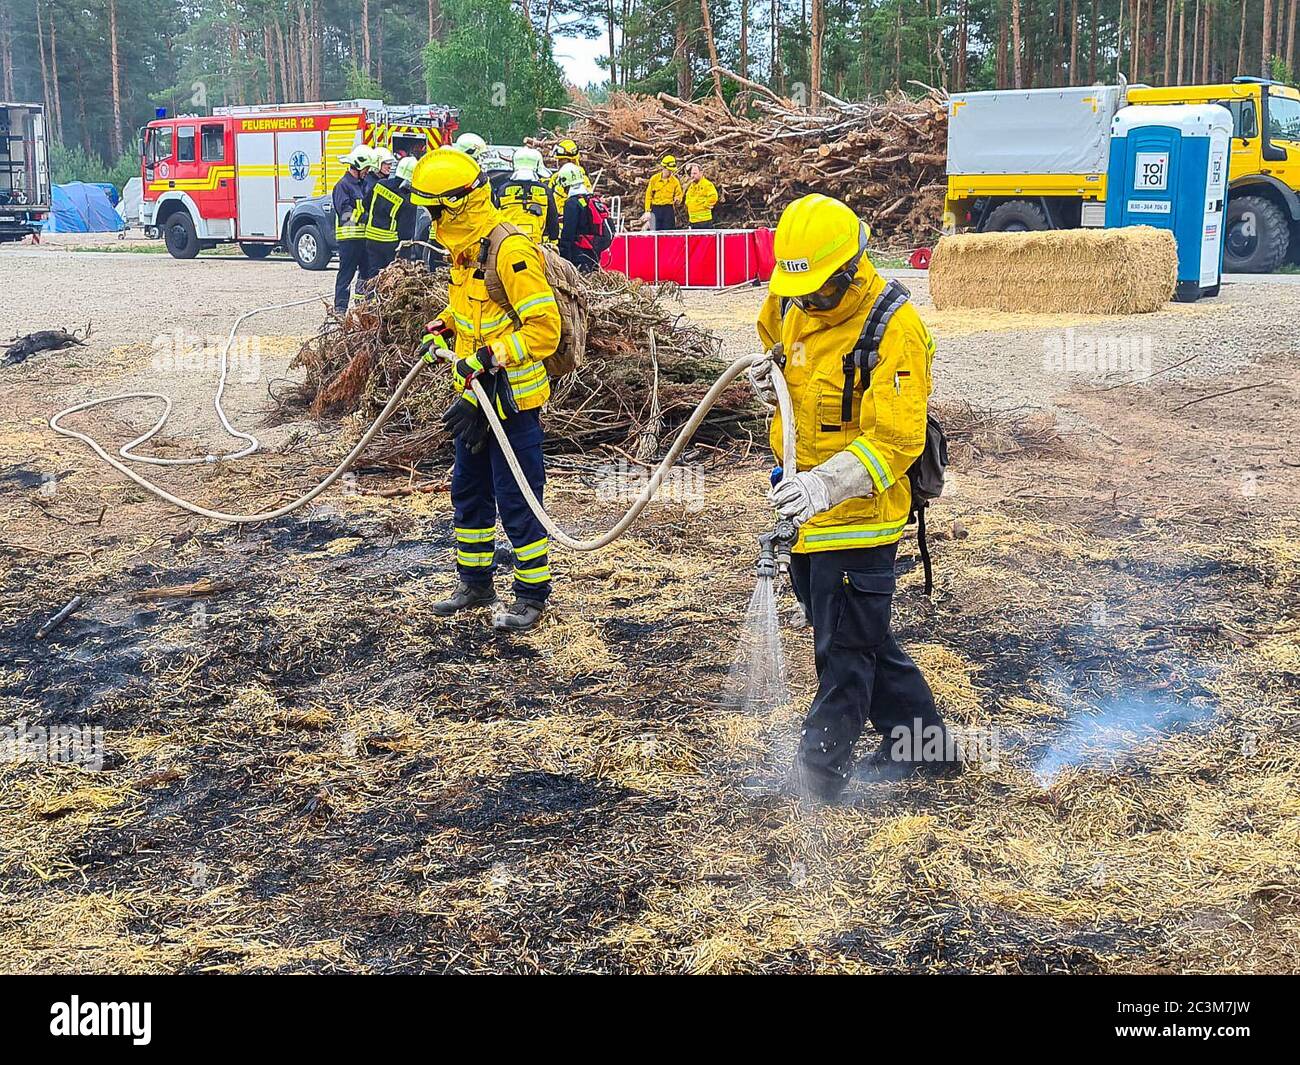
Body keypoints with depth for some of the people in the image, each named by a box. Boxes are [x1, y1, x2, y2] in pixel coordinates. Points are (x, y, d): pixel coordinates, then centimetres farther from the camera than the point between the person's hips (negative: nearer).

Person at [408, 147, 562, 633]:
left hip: (512, 401, -10)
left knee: (517, 501, -2)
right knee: (468, 492, 18)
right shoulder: (464, 250, 9)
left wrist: (492, 355, -27)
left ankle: (532, 596, 12)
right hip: (475, 398, 10)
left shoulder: (511, 252, -21)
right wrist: (442, 328, 8)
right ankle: (474, 583, 33)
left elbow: (544, 327, -22)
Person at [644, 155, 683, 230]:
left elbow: (679, 195, 11)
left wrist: (677, 200, -14)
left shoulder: (675, 181, 2)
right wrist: (648, 210, -4)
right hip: (656, 209, 0)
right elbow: (649, 195, 3)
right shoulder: (654, 178, 1)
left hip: (669, 209, 0)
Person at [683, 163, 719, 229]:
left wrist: (705, 206, -14)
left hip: (703, 219, -9)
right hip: (693, 220, 9)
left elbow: (713, 197, -21)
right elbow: (688, 199, 29)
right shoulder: (691, 186, 17)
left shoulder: (707, 184, -9)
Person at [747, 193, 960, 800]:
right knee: (864, 639, 19)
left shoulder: (894, 329, -20)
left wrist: (828, 484, -39)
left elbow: (895, 439, -27)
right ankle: (922, 740, 34)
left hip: (858, 515, -9)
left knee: (844, 651, 2)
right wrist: (770, 370, 7)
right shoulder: (793, 305, 4)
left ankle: (818, 773, 14)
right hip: (807, 505, 9)